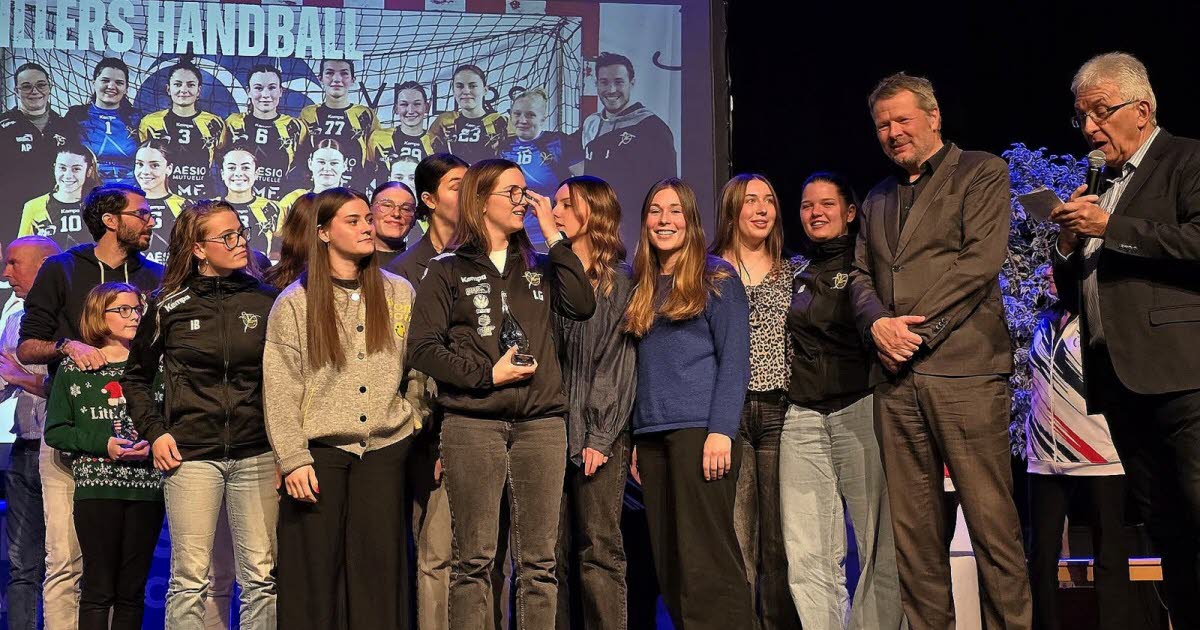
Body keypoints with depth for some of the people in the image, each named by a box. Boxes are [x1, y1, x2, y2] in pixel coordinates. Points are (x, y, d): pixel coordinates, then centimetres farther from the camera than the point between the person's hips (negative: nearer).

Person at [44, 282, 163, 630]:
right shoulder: (73, 369, 5)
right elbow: (55, 431, 2)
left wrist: (153, 443, -11)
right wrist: (103, 444, -11)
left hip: (147, 485, 2)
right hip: (96, 485, -2)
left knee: (133, 589, 6)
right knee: (98, 587, -1)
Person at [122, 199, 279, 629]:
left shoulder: (265, 299, 4)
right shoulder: (168, 305, 3)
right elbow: (136, 376, 14)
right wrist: (154, 432, 3)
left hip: (257, 454, 1)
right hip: (191, 454, -1)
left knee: (262, 576, 3)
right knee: (190, 578, 1)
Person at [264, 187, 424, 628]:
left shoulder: (399, 293, 9)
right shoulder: (294, 304, 1)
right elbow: (281, 389, -4)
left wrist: (416, 422, 4)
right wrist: (293, 460, -10)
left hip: (385, 449, 2)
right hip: (320, 452, -2)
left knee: (379, 569, 3)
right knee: (316, 573, 2)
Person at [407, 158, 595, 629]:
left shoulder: (538, 266, 18)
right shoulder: (449, 270, 6)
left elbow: (582, 306, 0)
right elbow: (422, 348, -1)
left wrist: (553, 236, 2)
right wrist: (487, 374, -9)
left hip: (541, 423, 3)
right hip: (473, 424, -3)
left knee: (539, 559, 3)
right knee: (474, 559, -2)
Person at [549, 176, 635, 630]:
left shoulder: (619, 282, 2)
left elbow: (619, 363, -4)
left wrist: (600, 437, -11)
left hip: (598, 436, -4)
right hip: (554, 432, 4)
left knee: (599, 550, -4)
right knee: (557, 552, 4)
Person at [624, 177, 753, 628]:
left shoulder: (716, 276, 2)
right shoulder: (641, 285, 19)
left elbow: (734, 358, -5)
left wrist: (721, 431, -15)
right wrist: (636, 439, 13)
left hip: (700, 428, -6)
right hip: (652, 435, 6)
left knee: (707, 560, -10)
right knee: (669, 564, 5)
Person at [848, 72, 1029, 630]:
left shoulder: (981, 172, 5)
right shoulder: (878, 199, 23)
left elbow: (982, 260, -6)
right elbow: (861, 275, 18)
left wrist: (918, 330, -11)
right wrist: (878, 322, -4)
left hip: (963, 368, -5)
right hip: (897, 376, 5)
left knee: (991, 520, -6)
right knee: (912, 526, 4)